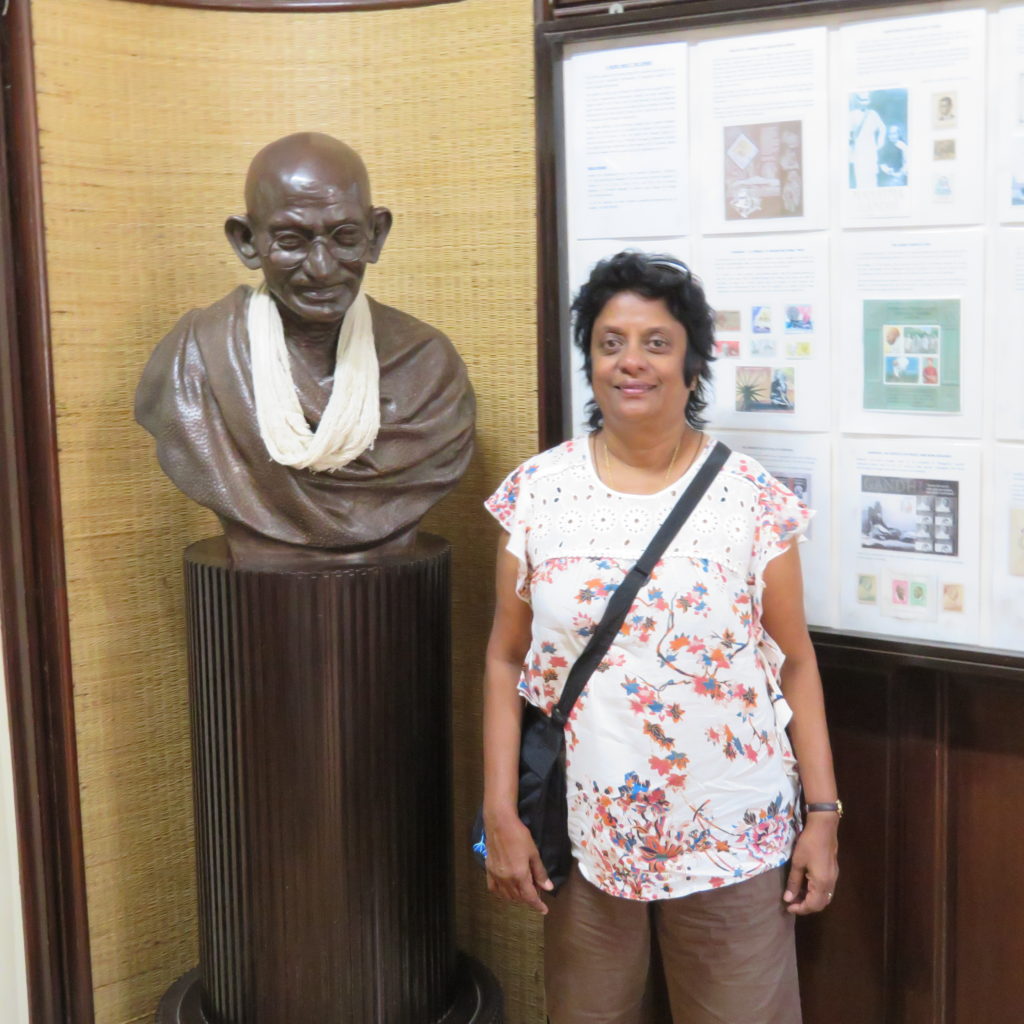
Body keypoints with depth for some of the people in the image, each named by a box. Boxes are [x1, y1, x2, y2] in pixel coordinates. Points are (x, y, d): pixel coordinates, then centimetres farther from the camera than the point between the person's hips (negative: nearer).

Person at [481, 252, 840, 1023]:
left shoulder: (752, 496, -5)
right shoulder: (536, 492, -3)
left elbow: (794, 662, 0)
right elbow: (506, 660, 1)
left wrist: (823, 813, -3)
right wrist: (500, 812, -4)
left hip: (732, 834, -1)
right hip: (583, 831, 1)